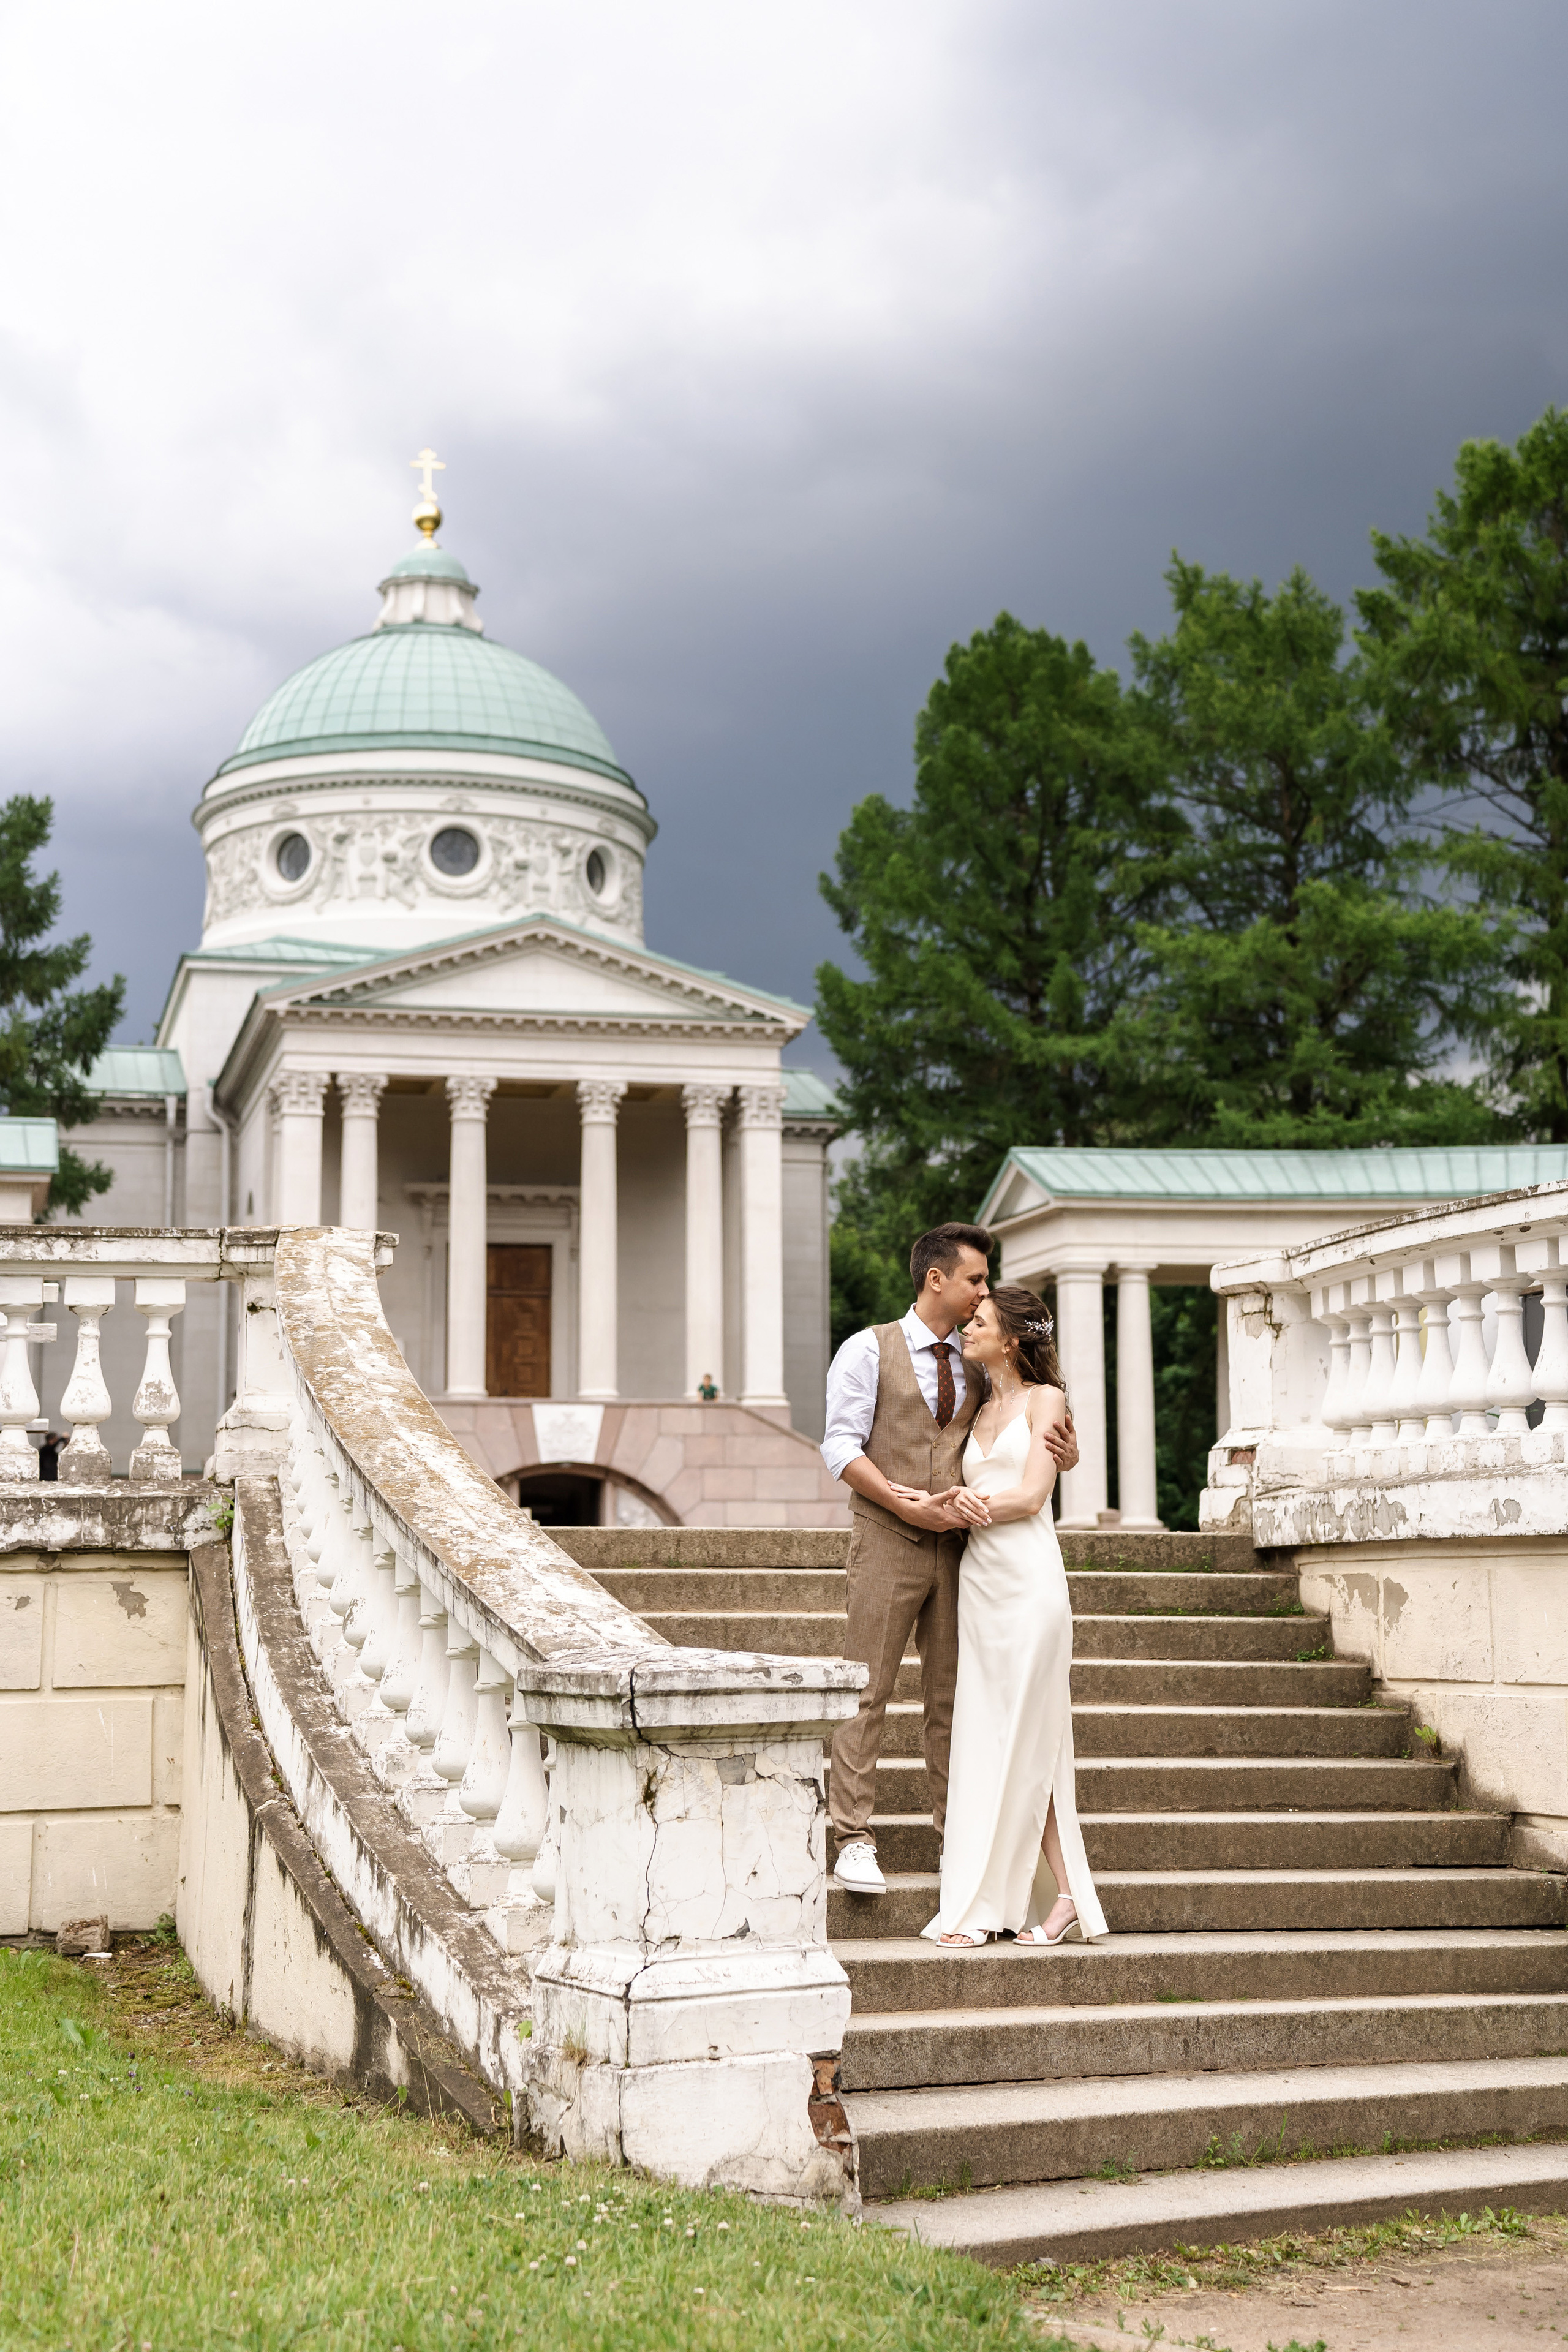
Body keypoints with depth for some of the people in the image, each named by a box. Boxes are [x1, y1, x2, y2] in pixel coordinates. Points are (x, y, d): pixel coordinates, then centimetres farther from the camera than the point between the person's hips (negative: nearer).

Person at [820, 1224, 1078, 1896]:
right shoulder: (869, 1350, -1)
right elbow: (841, 1446, -7)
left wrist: (1063, 1455, -1)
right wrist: (905, 1504, -18)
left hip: (956, 1542, 5)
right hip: (887, 1541, -5)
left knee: (952, 1693, 8)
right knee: (866, 1691, -5)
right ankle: (853, 1840, -3)